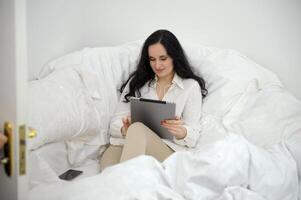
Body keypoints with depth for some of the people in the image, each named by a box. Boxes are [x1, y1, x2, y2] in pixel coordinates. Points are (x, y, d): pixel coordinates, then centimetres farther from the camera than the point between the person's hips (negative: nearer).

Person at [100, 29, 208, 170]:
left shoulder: (191, 86, 12)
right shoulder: (137, 81, 19)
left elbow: (193, 135, 6)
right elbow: (116, 121, 11)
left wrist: (181, 132, -18)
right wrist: (124, 130, -13)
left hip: (167, 149, -1)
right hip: (126, 144, 1)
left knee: (137, 129, -36)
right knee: (109, 156, -37)